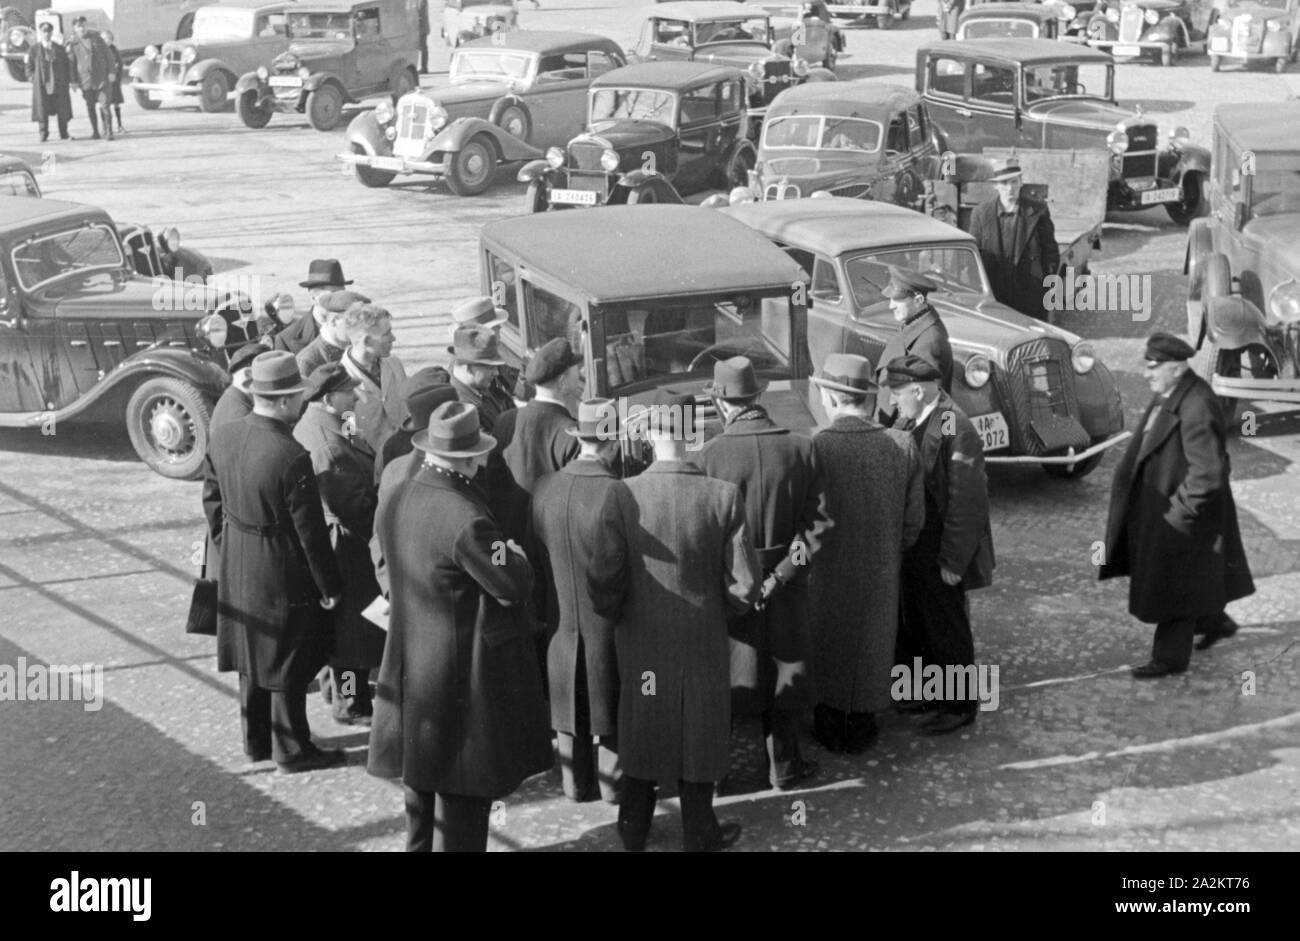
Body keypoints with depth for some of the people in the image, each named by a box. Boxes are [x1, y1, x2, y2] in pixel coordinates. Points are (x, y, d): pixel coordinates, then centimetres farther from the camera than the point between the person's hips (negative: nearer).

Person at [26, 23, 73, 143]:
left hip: (59, 84, 1)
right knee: (42, 109, -1)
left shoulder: (60, 49, 11)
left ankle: (63, 134, 7)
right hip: (41, 85, -1)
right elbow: (29, 67, 8)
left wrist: (65, 80, 2)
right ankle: (43, 134, 9)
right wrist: (33, 79, -4)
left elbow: (66, 66, 14)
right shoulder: (34, 49, 5)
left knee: (62, 110, -1)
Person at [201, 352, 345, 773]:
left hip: (237, 571, 7)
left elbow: (212, 501, 6)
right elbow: (310, 532, -20)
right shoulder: (291, 457, -28)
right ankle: (291, 750, 24)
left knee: (253, 659, 22)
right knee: (287, 664, 10)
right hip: (283, 576, -7)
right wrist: (330, 586, -9)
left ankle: (256, 741, 36)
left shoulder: (221, 438, -7)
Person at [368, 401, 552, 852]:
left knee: (422, 786, 24)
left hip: (409, 668, 8)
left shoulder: (392, 500, -2)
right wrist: (516, 555, -1)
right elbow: (516, 586, -23)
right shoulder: (466, 519, -27)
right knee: (463, 796, 6)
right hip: (465, 675, -8)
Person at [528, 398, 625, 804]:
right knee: (610, 707, 14)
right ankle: (614, 781, 27)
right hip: (608, 620, -4)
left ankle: (575, 782, 31)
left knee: (571, 705, 18)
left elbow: (533, 554, 1)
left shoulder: (544, 488, -8)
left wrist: (545, 608, 14)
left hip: (561, 622, 4)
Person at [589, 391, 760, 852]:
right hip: (703, 643, -1)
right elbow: (745, 586, -15)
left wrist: (614, 615, 4)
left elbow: (603, 580, -17)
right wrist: (723, 604, 7)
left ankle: (634, 828, 38)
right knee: (697, 733, 19)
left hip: (640, 643, 1)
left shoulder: (621, 495, -19)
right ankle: (699, 834, 34)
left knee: (641, 729, 21)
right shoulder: (723, 496, -19)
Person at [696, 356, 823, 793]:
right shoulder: (801, 448, -9)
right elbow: (813, 524, -10)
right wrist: (780, 576, -8)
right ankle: (784, 766, 28)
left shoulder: (711, 454, -17)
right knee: (783, 668, 17)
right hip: (786, 582, 2)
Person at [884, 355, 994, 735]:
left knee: (947, 633, 7)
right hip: (910, 552, 8)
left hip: (939, 561, -8)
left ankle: (960, 706, 24)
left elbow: (967, 503, -22)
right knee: (915, 628, 21)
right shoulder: (909, 423, 3)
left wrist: (953, 562, -20)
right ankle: (928, 692, 39)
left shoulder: (955, 431, -23)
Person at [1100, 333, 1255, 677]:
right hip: (1158, 505, 9)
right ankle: (1216, 622, 45)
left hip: (1183, 511, -9)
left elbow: (1207, 474, -27)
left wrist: (1177, 514, -22)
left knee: (1173, 583, 5)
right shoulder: (1166, 396, 1)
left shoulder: (1197, 409, -27)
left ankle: (1170, 658, 20)